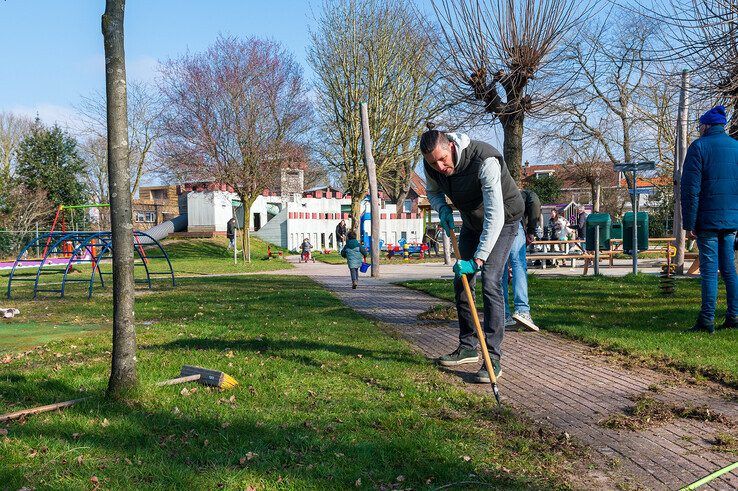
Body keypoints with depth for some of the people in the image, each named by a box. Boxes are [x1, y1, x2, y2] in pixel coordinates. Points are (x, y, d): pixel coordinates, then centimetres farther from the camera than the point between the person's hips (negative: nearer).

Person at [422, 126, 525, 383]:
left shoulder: (484, 161, -38)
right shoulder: (432, 165, -17)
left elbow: (495, 214, -42)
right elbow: (433, 191, 8)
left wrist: (478, 259, -46)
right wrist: (443, 209, -15)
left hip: (502, 221, -7)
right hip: (472, 221, 7)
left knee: (490, 283, -19)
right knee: (461, 282, 7)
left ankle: (493, 357, -14)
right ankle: (468, 347, 20)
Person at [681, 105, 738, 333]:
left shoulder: (698, 147, -5)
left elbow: (690, 188, -10)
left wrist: (689, 223, -8)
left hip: (707, 220, -5)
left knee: (709, 269, -5)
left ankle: (707, 321, -3)